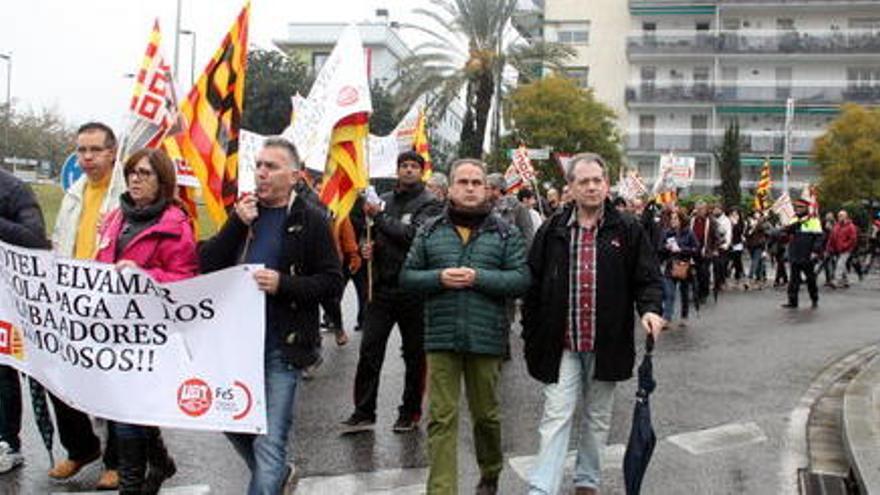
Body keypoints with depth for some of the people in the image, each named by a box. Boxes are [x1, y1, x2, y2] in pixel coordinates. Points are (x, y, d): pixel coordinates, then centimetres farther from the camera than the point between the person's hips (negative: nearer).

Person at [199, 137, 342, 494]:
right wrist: (237, 224, -10)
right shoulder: (244, 212, 10)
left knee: (269, 442, -3)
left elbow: (332, 284, -6)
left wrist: (283, 284, -20)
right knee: (232, 422, 18)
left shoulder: (311, 221, -3)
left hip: (282, 347, -5)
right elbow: (207, 265, 2)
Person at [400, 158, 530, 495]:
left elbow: (521, 278, -4)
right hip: (441, 337, 1)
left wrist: (479, 277, -17)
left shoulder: (505, 233, 3)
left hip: (486, 337, 0)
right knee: (441, 418, -2)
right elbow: (407, 277, 8)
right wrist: (438, 278, -11)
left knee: (486, 413, 13)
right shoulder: (430, 232, 8)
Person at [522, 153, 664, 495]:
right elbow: (533, 287, 6)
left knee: (598, 418, 14)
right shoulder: (553, 231, 3)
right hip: (560, 345, -1)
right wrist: (531, 337, 4)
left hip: (606, 345, 1)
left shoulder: (627, 231, 2)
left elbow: (647, 278, 3)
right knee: (556, 417, -4)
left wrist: (650, 309, -18)